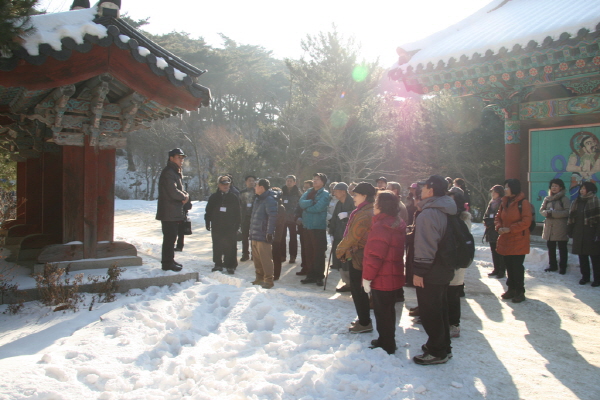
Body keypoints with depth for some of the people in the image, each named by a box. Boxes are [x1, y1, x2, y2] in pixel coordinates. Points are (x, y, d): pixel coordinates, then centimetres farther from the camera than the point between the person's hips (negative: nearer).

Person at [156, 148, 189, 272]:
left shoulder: (177, 172, 19)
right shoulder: (168, 172, -16)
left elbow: (180, 189, 21)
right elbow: (173, 192, -25)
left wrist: (185, 196, -1)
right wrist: (184, 197, -8)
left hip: (175, 213, 10)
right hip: (169, 212, -10)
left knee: (172, 237, 17)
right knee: (169, 237, -5)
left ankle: (169, 260, 27)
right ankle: (167, 263, 2)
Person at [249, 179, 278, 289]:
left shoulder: (269, 200, -12)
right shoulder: (258, 199, 18)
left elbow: (273, 216, -20)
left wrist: (269, 232, -23)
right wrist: (252, 231, 21)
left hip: (263, 236, -9)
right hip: (255, 235, 9)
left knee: (265, 259, -6)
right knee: (257, 258, 14)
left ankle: (268, 280, 1)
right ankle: (259, 278, 24)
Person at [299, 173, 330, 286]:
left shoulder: (325, 194, -5)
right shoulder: (308, 192, 13)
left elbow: (318, 208, -18)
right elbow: (301, 202, -2)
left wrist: (306, 207, -5)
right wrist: (311, 202, -15)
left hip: (319, 227, -6)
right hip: (307, 225, 6)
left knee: (319, 252, -1)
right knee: (309, 251, 11)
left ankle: (319, 276, 9)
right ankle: (312, 275, 20)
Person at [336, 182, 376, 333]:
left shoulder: (363, 214, -21)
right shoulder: (372, 211, 9)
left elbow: (352, 237, -20)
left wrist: (340, 250, -5)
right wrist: (344, 249, 13)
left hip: (359, 257, -10)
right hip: (365, 255, 10)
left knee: (357, 289, 1)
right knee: (360, 288, 18)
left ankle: (365, 323, 10)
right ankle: (364, 319, 28)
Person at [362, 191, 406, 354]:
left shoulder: (381, 226, -22)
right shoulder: (398, 224, 8)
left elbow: (374, 256, -24)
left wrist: (367, 277, -17)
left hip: (381, 279, -9)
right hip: (394, 276, 9)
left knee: (382, 312, 3)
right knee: (388, 310, 19)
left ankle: (386, 345, 14)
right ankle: (387, 341, 32)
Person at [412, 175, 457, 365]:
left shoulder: (427, 214, -21)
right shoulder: (446, 212, 9)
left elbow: (425, 247, -24)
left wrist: (419, 271, -20)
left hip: (430, 273, -10)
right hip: (444, 270, 10)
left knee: (429, 312, 1)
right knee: (440, 309, 20)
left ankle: (436, 352, 11)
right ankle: (443, 346, 32)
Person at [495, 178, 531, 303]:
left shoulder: (523, 202, -11)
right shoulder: (504, 202, 11)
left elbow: (526, 222, -17)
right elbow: (498, 218, 16)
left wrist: (510, 229, -20)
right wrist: (499, 227, -5)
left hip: (518, 241, -6)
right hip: (505, 240, 6)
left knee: (517, 266, -3)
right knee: (508, 266, 12)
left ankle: (520, 292, 9)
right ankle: (511, 289, 25)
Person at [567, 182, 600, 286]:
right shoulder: (576, 203, 11)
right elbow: (571, 218, 12)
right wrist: (570, 231, 7)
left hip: (591, 233, -5)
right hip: (579, 234, 5)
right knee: (582, 256, 10)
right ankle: (585, 276, 21)